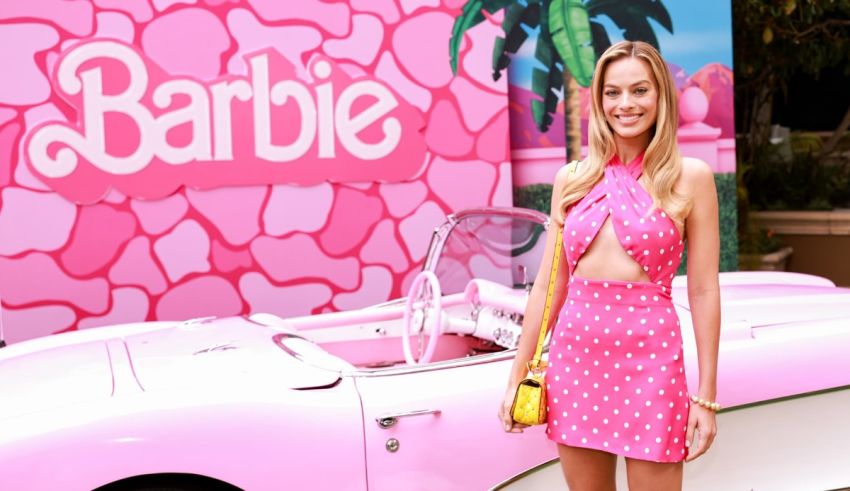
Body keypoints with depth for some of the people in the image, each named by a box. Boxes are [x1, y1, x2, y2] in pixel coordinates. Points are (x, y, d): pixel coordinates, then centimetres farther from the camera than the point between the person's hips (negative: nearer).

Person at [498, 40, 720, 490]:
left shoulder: (690, 177, -2)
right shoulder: (572, 180, 6)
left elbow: (704, 292, -3)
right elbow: (548, 286, 9)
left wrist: (706, 396, -5)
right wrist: (517, 376, 8)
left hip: (649, 355, -3)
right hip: (575, 352, 3)